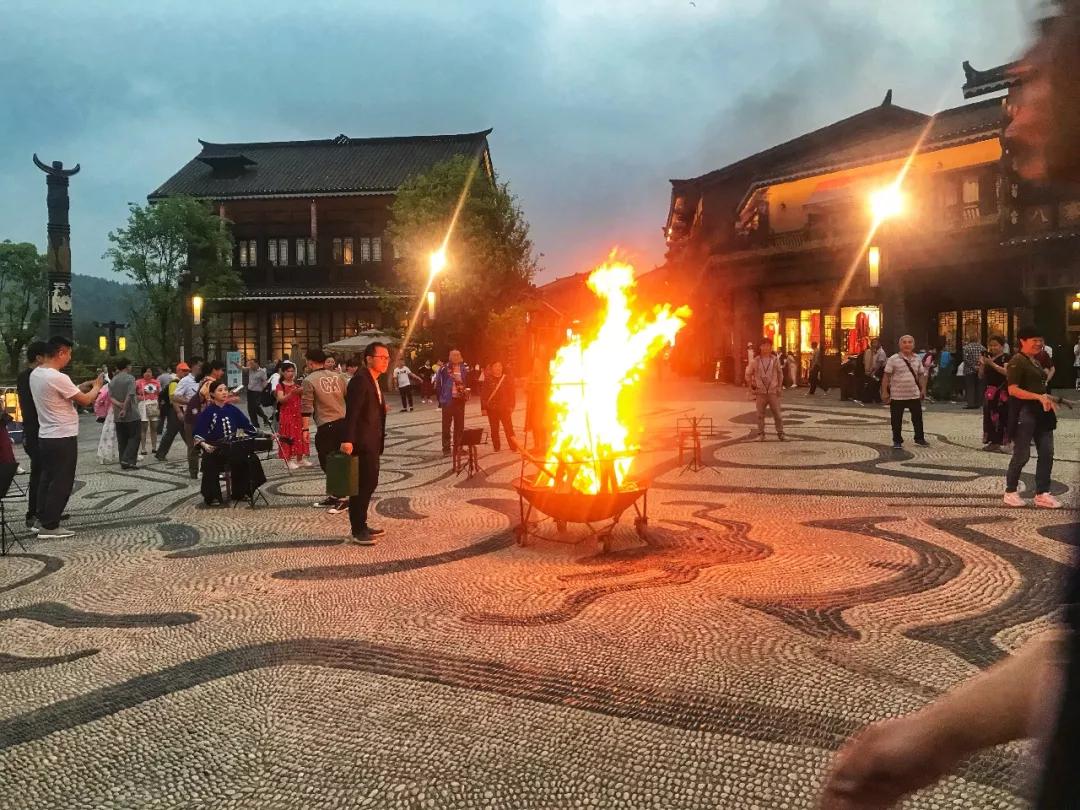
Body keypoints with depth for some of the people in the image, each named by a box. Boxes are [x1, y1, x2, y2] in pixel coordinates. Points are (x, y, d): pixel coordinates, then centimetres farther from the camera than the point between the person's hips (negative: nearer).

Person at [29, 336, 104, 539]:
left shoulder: (35, 374, 7)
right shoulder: (58, 378, -22)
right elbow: (85, 400, -14)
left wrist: (85, 386, 15)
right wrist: (97, 386, 3)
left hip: (45, 436, 9)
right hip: (63, 438, -9)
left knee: (47, 479, 16)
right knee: (61, 483, -1)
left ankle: (42, 520, 22)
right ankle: (49, 526, 3)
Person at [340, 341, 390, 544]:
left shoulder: (374, 382, 15)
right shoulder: (360, 381, -16)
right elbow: (352, 413, -23)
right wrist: (348, 440, -28)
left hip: (372, 443, 10)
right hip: (362, 443, -10)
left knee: (370, 483, 16)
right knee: (362, 485, -5)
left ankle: (361, 525, 27)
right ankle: (358, 531, 3)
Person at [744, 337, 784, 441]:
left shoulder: (775, 360, 2)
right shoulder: (756, 361, 1)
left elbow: (780, 375, 11)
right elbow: (748, 374, 10)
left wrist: (779, 387, 6)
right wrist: (751, 387, 6)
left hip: (773, 392, 0)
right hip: (760, 392, 0)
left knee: (777, 414, 0)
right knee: (760, 414, 4)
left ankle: (780, 433, 9)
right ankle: (761, 434, 13)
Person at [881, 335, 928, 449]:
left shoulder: (917, 359, 6)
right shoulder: (893, 359, -9)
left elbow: (921, 375, 14)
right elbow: (886, 376, -8)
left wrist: (923, 389, 9)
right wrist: (884, 392, -11)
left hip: (914, 395, 4)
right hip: (897, 396, -4)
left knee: (918, 418, 13)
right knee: (896, 420, 4)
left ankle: (920, 438, 29)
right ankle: (897, 441, 17)